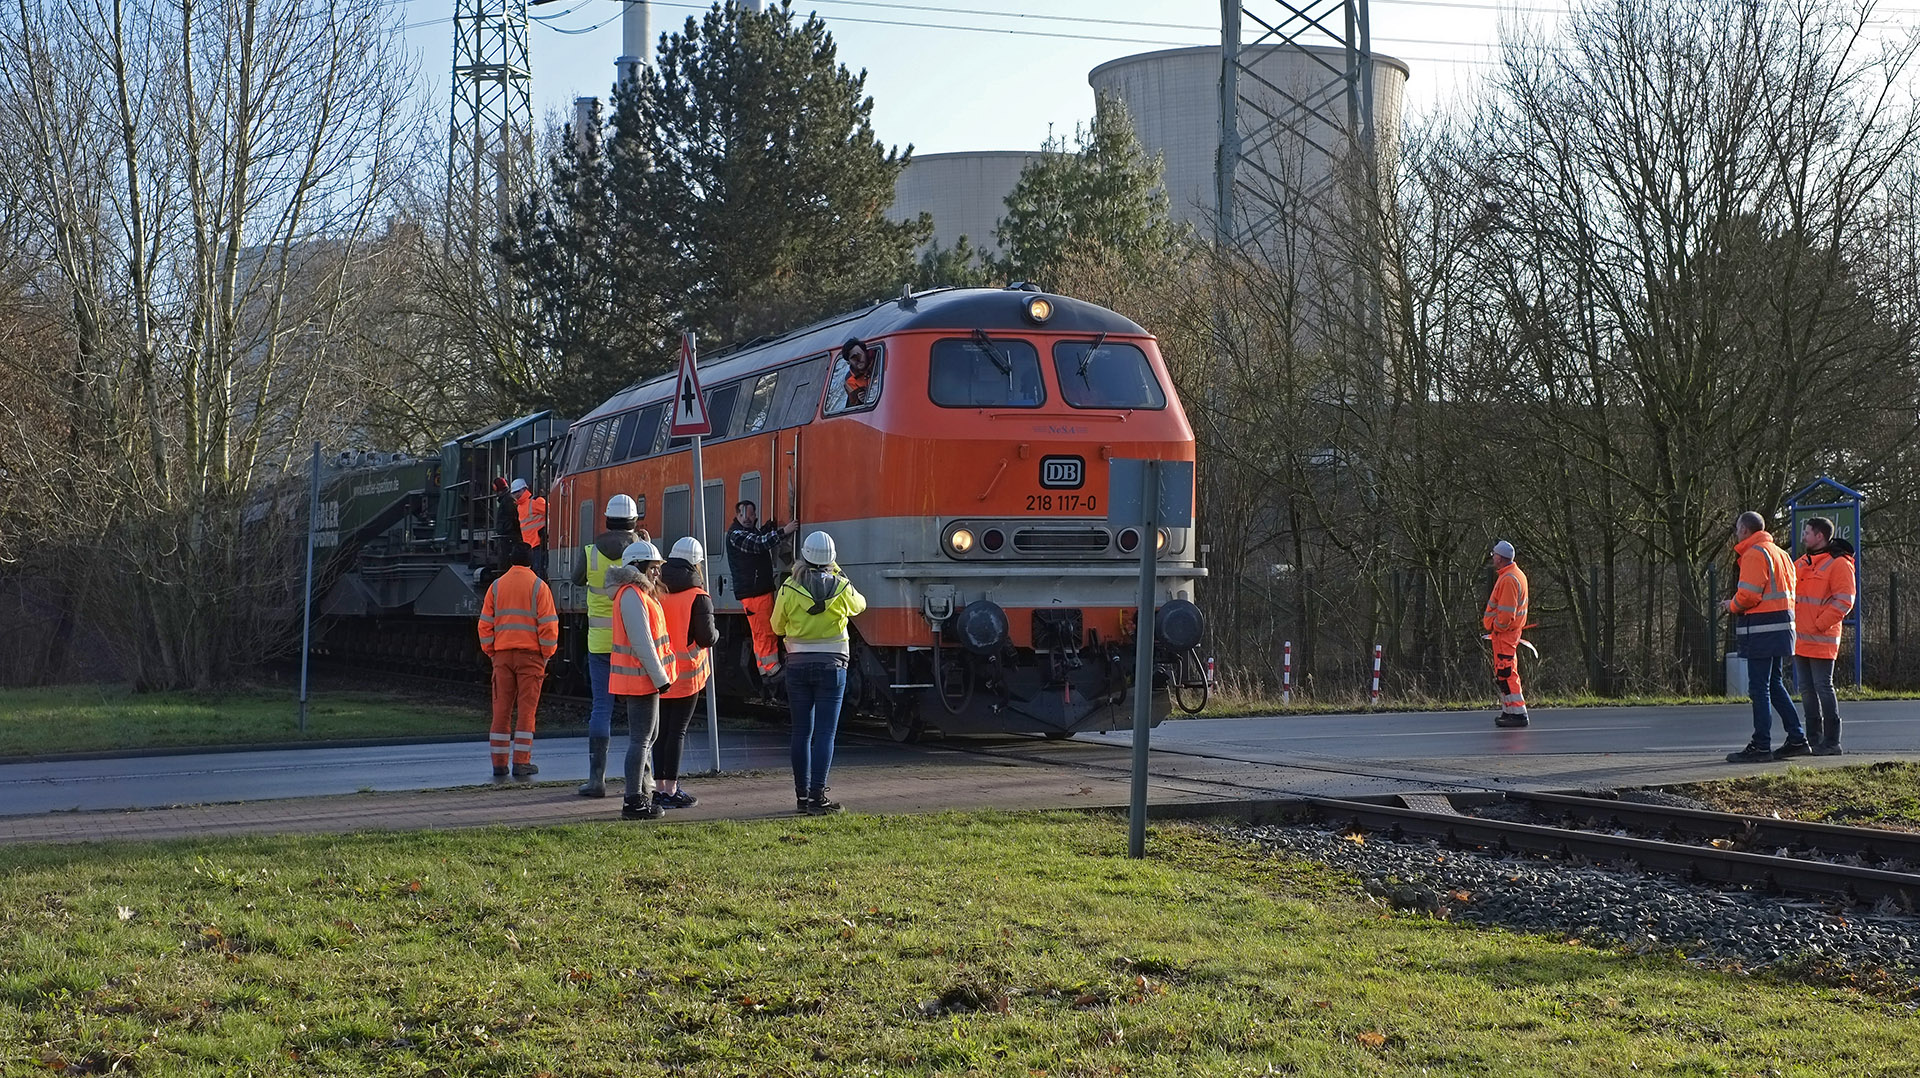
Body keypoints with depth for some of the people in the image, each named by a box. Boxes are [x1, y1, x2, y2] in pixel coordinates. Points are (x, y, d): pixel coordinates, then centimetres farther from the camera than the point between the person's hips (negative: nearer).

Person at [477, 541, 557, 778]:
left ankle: (499, 763, 6)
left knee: (501, 709, 6)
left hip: (502, 655, 3)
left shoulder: (496, 587, 7)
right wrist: (547, 654, 2)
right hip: (530, 654, -3)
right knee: (526, 708, 0)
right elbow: (548, 625, -7)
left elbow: (485, 625, 6)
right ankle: (521, 763, -3)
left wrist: (490, 652, 12)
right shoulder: (539, 586, -2)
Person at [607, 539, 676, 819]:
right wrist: (660, 677, -20)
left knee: (648, 735, 18)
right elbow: (642, 642, -21)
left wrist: (659, 674, 16)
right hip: (640, 679, -11)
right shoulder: (632, 595, -16)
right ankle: (633, 802, -8)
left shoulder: (640, 593, 18)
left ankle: (644, 794, 26)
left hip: (644, 678, 11)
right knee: (641, 738, -9)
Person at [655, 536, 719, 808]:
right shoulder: (697, 597, -12)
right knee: (677, 730, -1)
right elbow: (707, 637, -13)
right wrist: (716, 632, 8)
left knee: (661, 729, 12)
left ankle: (660, 786, 15)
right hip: (686, 674, -5)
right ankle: (671, 790, 0)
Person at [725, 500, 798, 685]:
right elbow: (758, 544, -23)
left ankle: (765, 673, 15)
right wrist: (783, 531, -24)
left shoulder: (754, 532, 21)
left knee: (763, 633, 11)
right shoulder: (735, 534, -11)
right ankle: (772, 670, -10)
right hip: (752, 591, -10)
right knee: (765, 632, -11)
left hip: (763, 589, 10)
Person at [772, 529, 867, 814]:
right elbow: (859, 606, 16)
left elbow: (777, 626, 6)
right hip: (831, 666, -1)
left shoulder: (789, 589, -7)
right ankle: (817, 797, -7)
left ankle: (802, 795, 16)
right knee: (825, 733, -2)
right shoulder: (841, 588, -7)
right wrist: (838, 576, 23)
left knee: (802, 732, 11)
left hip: (798, 666, 2)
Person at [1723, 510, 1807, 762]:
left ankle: (1760, 746, -4)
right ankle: (1796, 739, 17)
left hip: (1762, 630, -10)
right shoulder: (1779, 553, 18)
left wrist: (1731, 606, 1)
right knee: (1774, 684, 16)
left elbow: (1748, 595, -19)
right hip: (1781, 626, 10)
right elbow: (1788, 591, 17)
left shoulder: (1754, 554, -11)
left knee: (1759, 688, -6)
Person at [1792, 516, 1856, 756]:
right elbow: (1792, 594, 26)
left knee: (1823, 688, -7)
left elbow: (1844, 601, -14)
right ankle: (1813, 739, 17)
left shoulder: (1838, 564, -8)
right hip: (1801, 639, 8)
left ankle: (1831, 742, -2)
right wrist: (1795, 628, 11)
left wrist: (1817, 626, -17)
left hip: (1821, 640, -8)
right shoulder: (1801, 564, 17)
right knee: (1806, 690, 10)